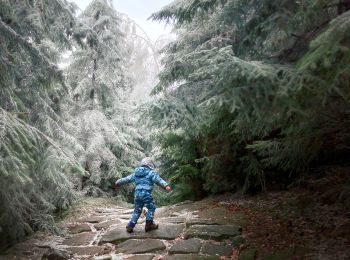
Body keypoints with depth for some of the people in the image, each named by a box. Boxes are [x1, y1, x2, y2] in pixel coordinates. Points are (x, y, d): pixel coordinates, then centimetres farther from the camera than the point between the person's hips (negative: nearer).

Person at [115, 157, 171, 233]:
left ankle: (130, 226, 14)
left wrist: (118, 183, 35)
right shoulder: (151, 173, -1)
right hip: (146, 193, -6)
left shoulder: (136, 173, 17)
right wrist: (166, 185, -27)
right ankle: (149, 224, 8)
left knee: (137, 210, 15)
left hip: (137, 193, 6)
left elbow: (127, 179, 23)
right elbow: (158, 180, -16)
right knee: (151, 208, 9)